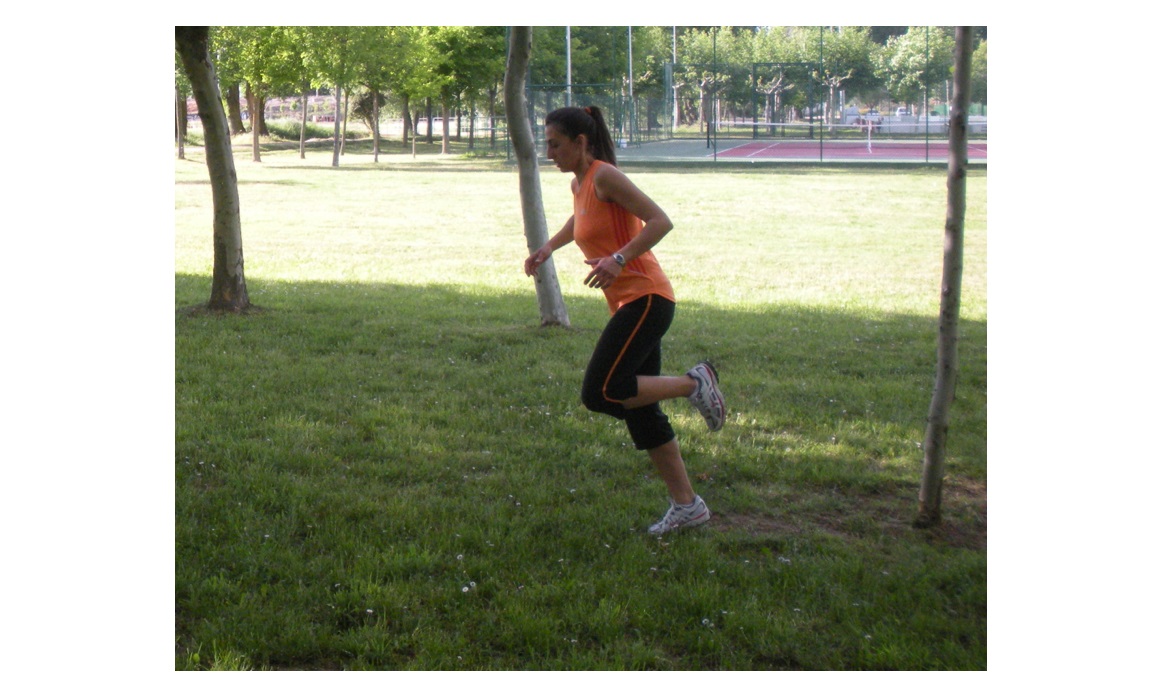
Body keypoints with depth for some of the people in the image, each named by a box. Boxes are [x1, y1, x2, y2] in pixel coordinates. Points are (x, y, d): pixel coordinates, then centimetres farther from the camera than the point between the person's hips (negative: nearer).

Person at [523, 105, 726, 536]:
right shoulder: (579, 184, 16)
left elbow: (660, 221, -20)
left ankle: (693, 384, -3)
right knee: (639, 412, 8)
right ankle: (686, 505, 15)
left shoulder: (605, 176, -11)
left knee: (599, 395, -18)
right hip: (629, 305, 10)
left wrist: (618, 260, -29)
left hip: (645, 299, -10)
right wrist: (548, 247, 27)